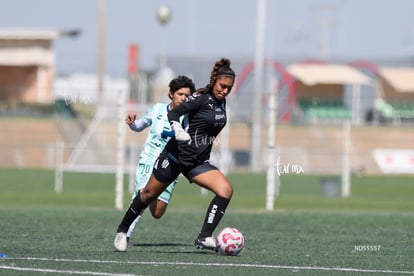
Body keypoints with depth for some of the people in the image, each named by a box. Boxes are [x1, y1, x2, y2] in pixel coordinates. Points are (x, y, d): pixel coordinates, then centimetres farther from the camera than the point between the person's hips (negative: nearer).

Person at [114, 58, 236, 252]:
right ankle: (122, 230, 32)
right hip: (176, 155, -6)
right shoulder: (202, 98, -16)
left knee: (226, 190, -17)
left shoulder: (221, 102, 6)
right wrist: (177, 129, -40)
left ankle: (204, 238, -18)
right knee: (149, 194, 9)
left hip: (198, 162, 6)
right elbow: (173, 113, -23)